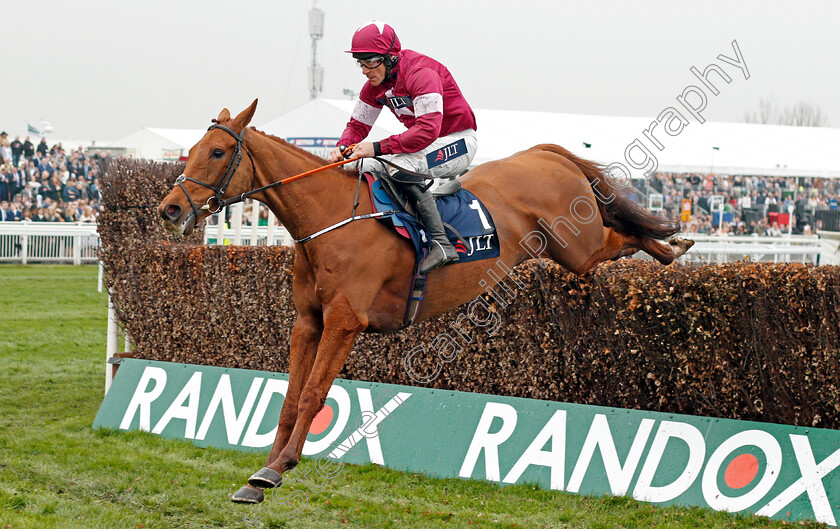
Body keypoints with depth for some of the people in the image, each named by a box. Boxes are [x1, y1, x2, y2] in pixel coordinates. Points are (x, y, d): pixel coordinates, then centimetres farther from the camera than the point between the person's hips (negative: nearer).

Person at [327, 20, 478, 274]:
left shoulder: (422, 73, -26)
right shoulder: (375, 85, 2)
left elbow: (428, 130, -35)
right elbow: (358, 125, 10)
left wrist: (379, 148, -37)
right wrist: (343, 147, -14)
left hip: (457, 143, -9)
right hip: (423, 145, 9)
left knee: (399, 166, -33)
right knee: (365, 168, 1)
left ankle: (442, 243, -36)